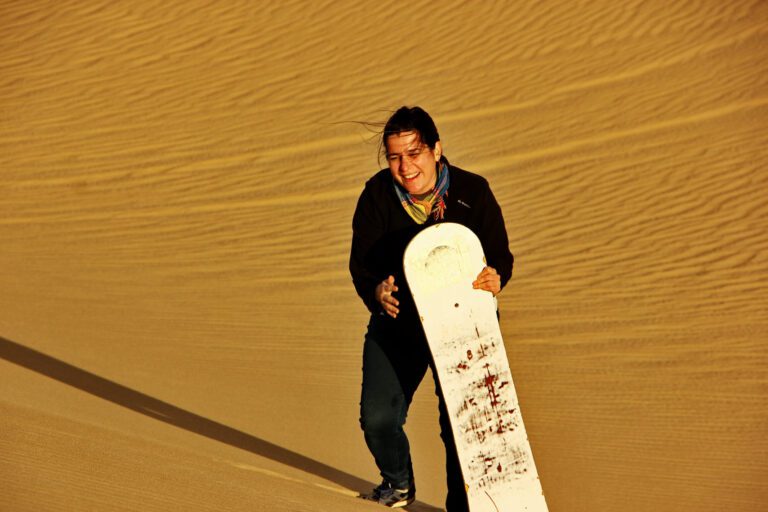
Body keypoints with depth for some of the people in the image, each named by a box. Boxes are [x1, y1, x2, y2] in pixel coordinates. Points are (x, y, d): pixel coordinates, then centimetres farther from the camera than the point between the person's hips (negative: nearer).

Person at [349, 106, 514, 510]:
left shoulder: (472, 192, -11)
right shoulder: (377, 195, -8)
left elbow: (500, 254, -8)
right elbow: (361, 262, -10)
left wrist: (495, 279, -32)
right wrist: (377, 291, -32)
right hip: (396, 321, 1)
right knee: (377, 418, -7)